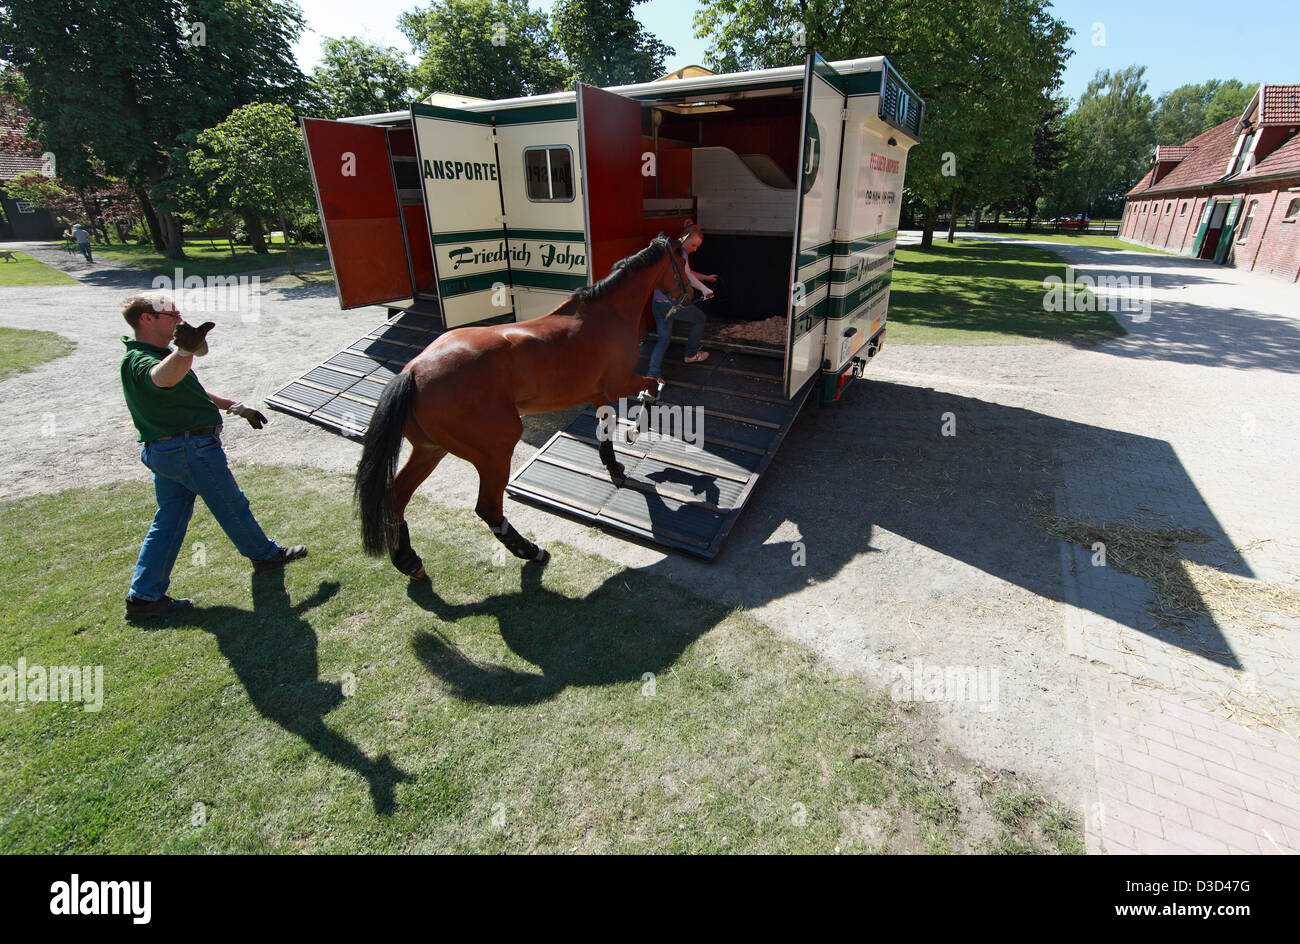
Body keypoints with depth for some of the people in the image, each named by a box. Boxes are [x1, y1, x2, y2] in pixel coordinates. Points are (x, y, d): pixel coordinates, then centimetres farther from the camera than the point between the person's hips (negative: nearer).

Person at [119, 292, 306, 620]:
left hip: (161, 451, 10)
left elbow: (192, 391, 25)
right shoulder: (140, 361, -21)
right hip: (192, 448, -10)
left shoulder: (145, 356, 14)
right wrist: (185, 351, -67)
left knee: (168, 520, 12)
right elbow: (163, 378, -47)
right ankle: (265, 555, 29)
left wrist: (236, 408, 27)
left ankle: (144, 597, 16)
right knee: (232, 506, 9)